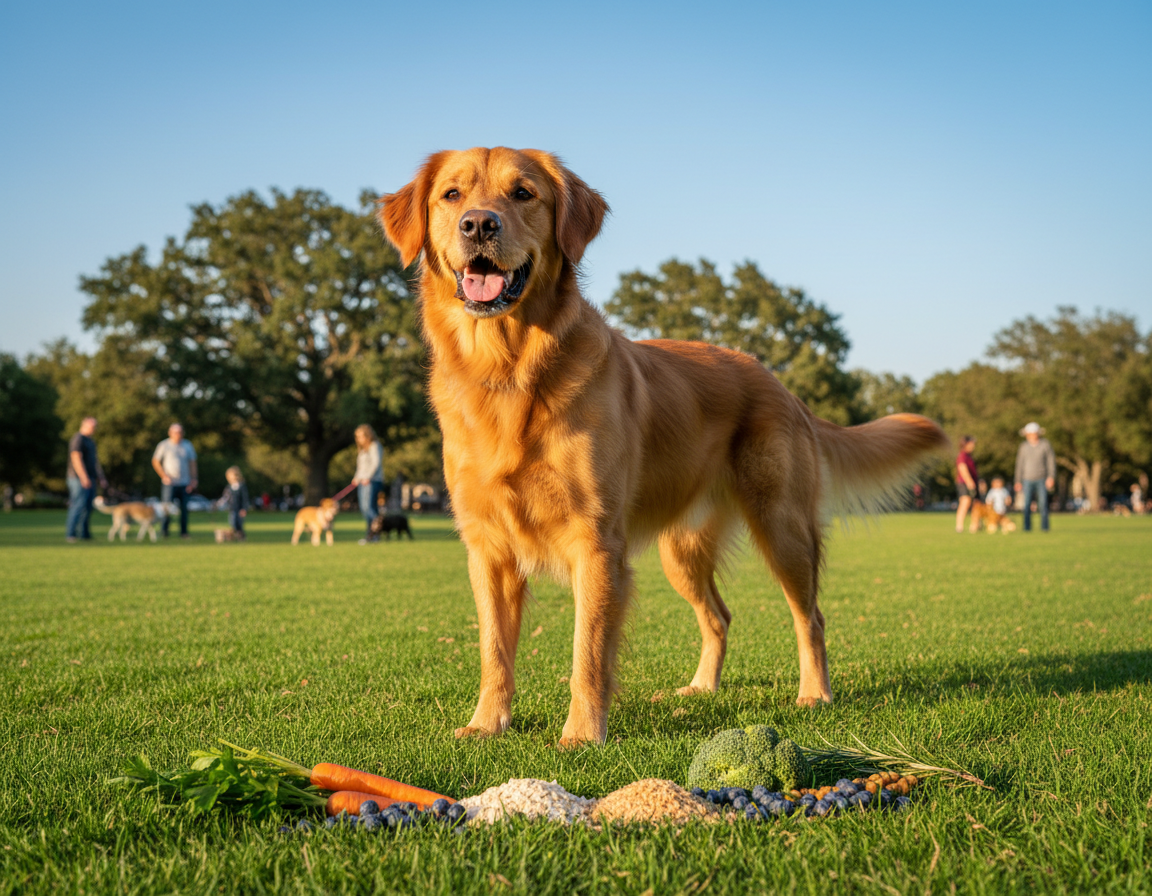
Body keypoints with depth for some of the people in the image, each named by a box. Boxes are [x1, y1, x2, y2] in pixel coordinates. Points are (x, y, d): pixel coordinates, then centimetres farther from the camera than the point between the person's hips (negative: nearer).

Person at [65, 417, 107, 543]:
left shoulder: (90, 441, 21)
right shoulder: (78, 439, -10)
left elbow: (95, 461, 25)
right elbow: (76, 458, -19)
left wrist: (101, 478, 19)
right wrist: (84, 477, -25)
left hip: (90, 479, 9)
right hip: (79, 479, -9)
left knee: (88, 507, 7)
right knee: (78, 506, -14)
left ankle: (84, 534, 11)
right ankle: (70, 534, -13)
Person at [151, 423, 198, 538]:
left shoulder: (188, 445, 9)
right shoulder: (164, 445, 1)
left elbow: (192, 464, 12)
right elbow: (155, 461, 4)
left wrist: (193, 479, 3)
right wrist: (164, 476, -6)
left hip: (185, 483, 2)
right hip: (169, 483, -2)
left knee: (184, 508, 2)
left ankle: (184, 532, 9)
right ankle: (164, 529, 12)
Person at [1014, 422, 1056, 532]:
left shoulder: (1045, 445, 1)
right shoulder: (1024, 446, 7)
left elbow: (1051, 462, 1)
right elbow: (1020, 464, 10)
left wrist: (1051, 477, -9)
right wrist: (1018, 481, 8)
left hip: (1042, 480, -1)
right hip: (1028, 480, 1)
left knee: (1043, 504, -7)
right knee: (1027, 504, -4)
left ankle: (1044, 527, 0)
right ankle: (1027, 527, 0)